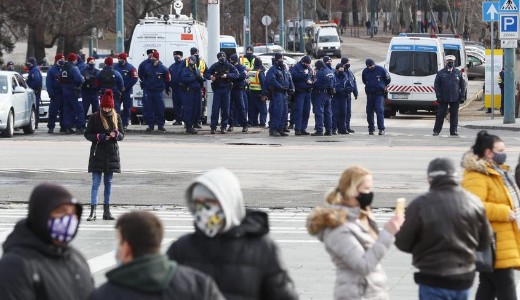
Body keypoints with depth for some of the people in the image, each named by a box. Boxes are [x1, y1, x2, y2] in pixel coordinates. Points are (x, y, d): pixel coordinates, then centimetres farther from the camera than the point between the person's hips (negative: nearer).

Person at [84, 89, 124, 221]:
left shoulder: (116, 117, 4)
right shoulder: (95, 117, -4)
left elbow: (122, 135, 8)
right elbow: (87, 134, 0)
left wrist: (116, 134, -14)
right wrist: (99, 137, -17)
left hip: (112, 153, 3)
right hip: (97, 153, -3)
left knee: (109, 183, 8)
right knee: (96, 182, -6)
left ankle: (106, 211, 14)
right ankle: (92, 211, -8)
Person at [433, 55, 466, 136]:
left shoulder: (458, 73, 8)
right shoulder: (440, 73, 4)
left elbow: (463, 85, 8)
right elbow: (437, 85, 2)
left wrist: (462, 96, 0)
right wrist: (438, 96, -7)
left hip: (455, 99, 1)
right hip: (444, 98, -1)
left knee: (454, 115, 4)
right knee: (440, 115, 2)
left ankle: (453, 131, 11)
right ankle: (436, 131, 8)